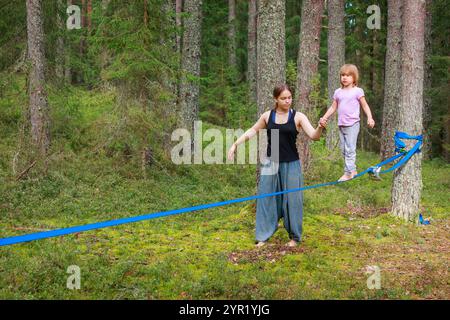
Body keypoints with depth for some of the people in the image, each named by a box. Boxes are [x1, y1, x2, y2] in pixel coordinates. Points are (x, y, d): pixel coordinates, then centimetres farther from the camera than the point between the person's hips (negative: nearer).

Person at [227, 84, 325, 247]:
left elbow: (314, 136, -14)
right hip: (271, 163, 2)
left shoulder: (298, 117, -6)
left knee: (291, 199, 3)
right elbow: (253, 131, 15)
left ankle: (294, 236, 19)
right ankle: (263, 235, 15)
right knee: (266, 197, 4)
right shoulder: (267, 116, 1)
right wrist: (235, 144, 9)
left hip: (291, 164, -2)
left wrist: (320, 127, -36)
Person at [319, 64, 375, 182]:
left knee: (350, 149, -10)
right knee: (344, 149, 9)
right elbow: (333, 107, 16)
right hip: (341, 125, 6)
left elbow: (365, 106, -3)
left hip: (352, 124, -6)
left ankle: (348, 172, -9)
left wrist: (370, 118, -17)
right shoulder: (338, 92, 11)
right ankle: (353, 170, 19)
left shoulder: (357, 91, -4)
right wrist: (324, 118, 6)